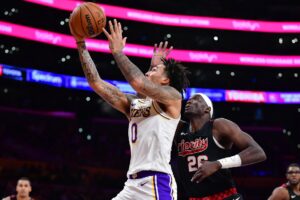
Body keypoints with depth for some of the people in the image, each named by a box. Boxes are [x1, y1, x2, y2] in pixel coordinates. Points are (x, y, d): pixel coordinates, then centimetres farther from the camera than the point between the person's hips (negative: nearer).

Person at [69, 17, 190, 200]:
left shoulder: (172, 97, 1)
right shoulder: (133, 103, 21)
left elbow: (138, 82, -17)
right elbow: (96, 83, 17)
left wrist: (118, 51, -7)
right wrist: (81, 44, 14)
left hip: (157, 183, -8)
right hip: (133, 183, 8)